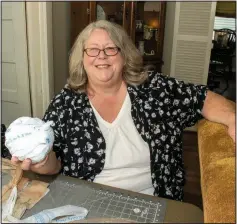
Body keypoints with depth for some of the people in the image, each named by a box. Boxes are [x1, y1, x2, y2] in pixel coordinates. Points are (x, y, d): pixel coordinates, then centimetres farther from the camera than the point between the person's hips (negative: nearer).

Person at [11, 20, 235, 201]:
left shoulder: (153, 87, -6)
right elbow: (53, 163, -4)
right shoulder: (65, 103, -5)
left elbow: (205, 99, 0)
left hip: (150, 203, -1)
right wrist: (41, 160, -26)